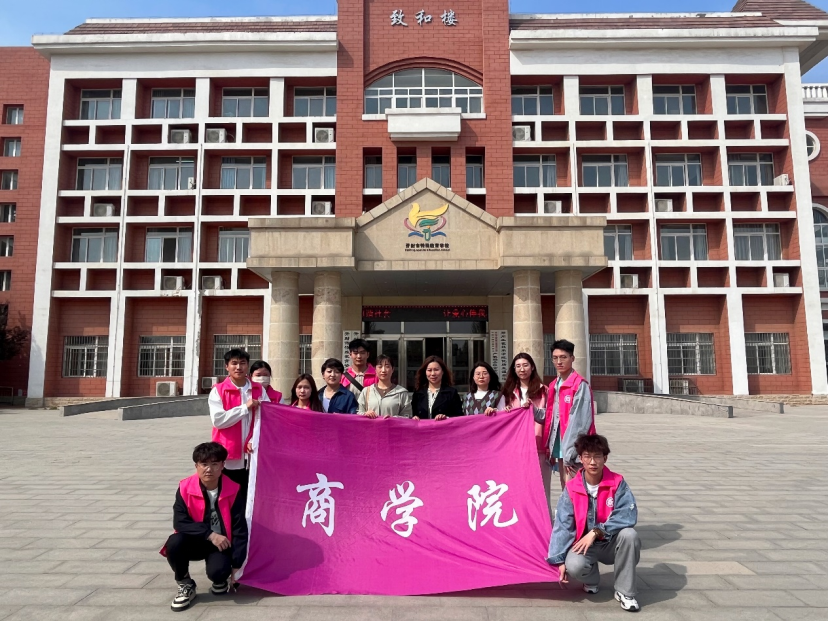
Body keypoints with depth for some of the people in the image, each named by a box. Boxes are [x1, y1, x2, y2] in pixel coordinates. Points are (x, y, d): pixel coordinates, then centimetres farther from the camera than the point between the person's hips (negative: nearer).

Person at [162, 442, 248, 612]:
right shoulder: (185, 488, -12)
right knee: (174, 543, -30)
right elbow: (179, 522, -17)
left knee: (218, 571, -31)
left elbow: (239, 529, -10)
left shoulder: (233, 490, -14)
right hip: (196, 542, 2)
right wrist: (210, 535, -26)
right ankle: (186, 586, -2)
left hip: (222, 544, -2)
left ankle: (221, 580, 11)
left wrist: (237, 564, -11)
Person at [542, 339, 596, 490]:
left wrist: (569, 453, -17)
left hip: (573, 450, -7)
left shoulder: (580, 385, -10)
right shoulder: (554, 385, 14)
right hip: (559, 449, 7)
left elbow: (579, 421, -15)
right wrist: (549, 446, 4)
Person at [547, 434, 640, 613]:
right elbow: (563, 525, -11)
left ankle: (625, 591, -11)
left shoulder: (617, 483, -11)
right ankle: (591, 579, 8)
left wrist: (595, 532, -26)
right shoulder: (571, 488, -11)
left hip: (611, 543, 1)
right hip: (583, 543, 0)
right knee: (574, 565, -32)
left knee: (629, 534, -31)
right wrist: (559, 560, -18)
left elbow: (628, 516, -21)